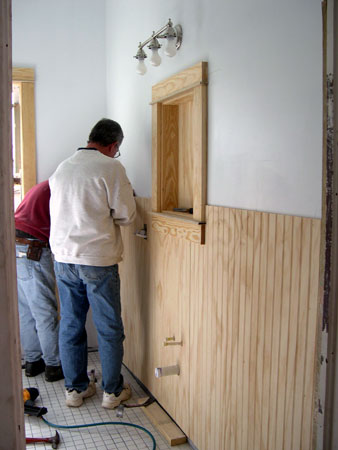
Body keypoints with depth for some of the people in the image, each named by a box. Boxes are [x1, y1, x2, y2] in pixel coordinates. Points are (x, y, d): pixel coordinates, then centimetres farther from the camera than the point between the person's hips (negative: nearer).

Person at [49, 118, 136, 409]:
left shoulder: (62, 169, 9)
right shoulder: (111, 167, -10)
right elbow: (126, 215, -10)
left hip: (63, 257, 6)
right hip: (98, 259, -6)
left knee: (70, 325, 15)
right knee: (109, 328, 8)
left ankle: (75, 388, 26)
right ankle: (113, 391, 20)